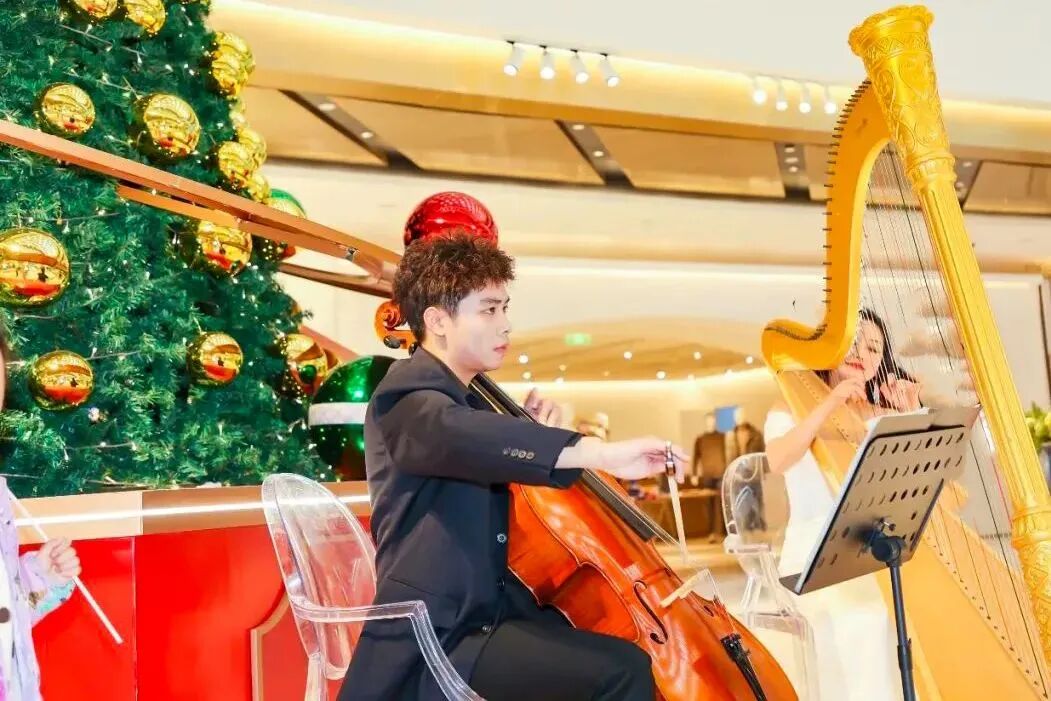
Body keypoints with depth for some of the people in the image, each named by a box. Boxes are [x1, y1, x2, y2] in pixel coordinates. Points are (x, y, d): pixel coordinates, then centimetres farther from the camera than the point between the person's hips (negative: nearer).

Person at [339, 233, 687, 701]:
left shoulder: (471, 401, 15)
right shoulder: (410, 394, -13)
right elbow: (463, 437, -37)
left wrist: (535, 436, 4)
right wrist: (601, 452, -45)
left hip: (492, 613, 9)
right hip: (437, 639, -9)